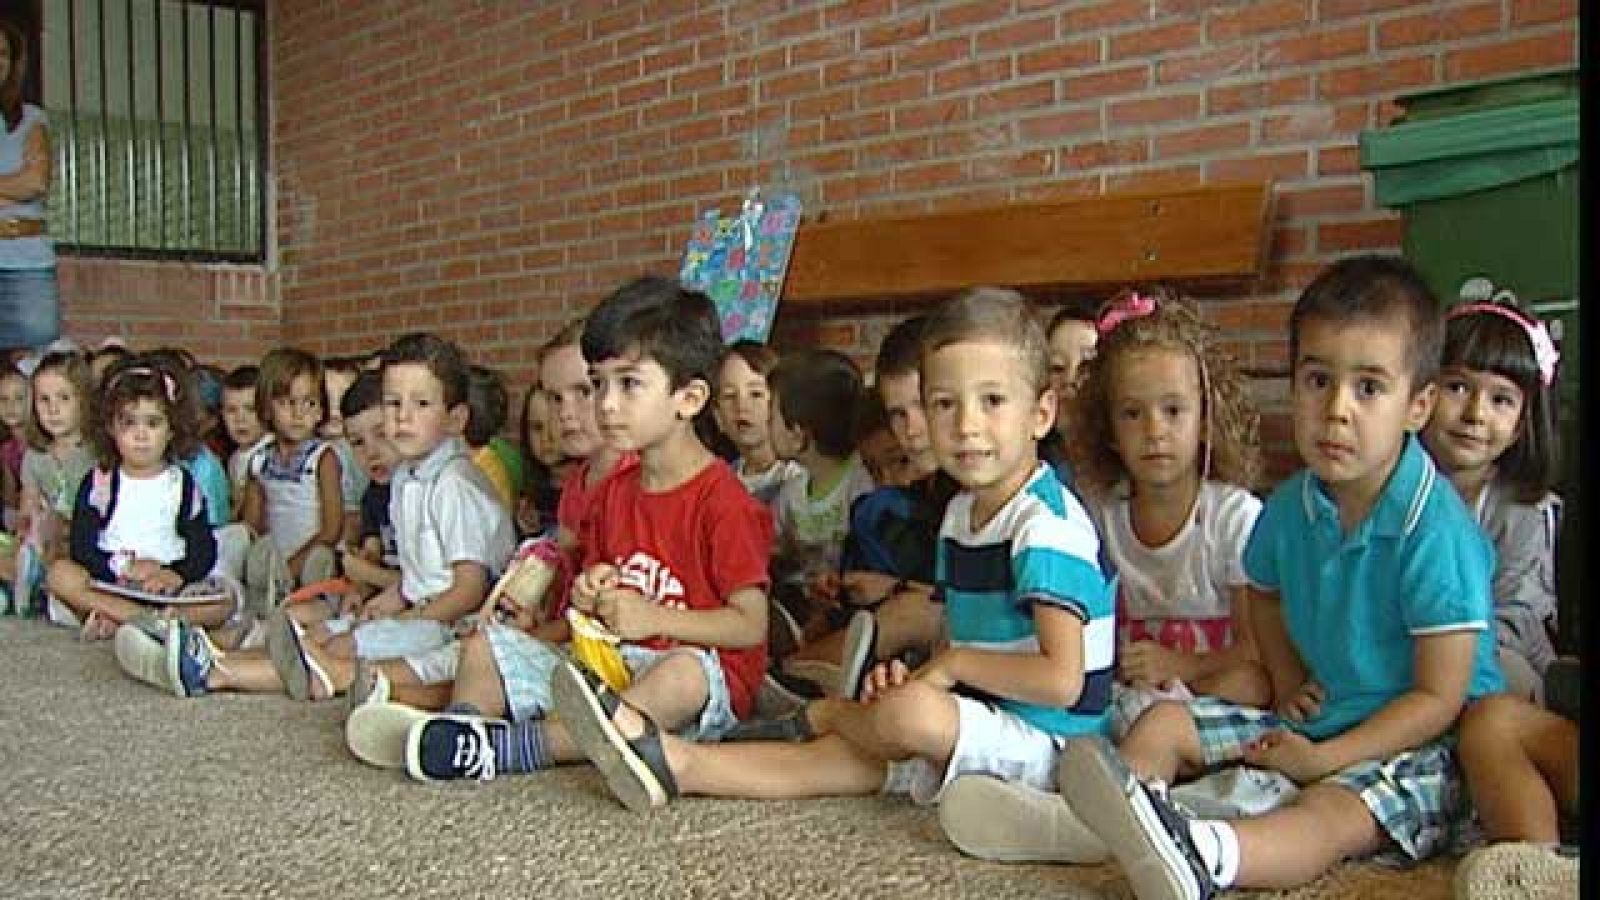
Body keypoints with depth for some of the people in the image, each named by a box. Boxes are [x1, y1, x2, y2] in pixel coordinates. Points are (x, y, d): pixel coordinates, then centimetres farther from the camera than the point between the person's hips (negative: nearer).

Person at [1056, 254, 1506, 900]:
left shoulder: (1437, 532, -22)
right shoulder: (1290, 507, -2)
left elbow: (1438, 697, -19)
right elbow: (1266, 593, 22)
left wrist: (1325, 759, -22)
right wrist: (1288, 683, 4)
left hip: (1415, 745, -7)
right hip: (1315, 716, 8)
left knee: (1333, 811, -36)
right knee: (1164, 722, -2)